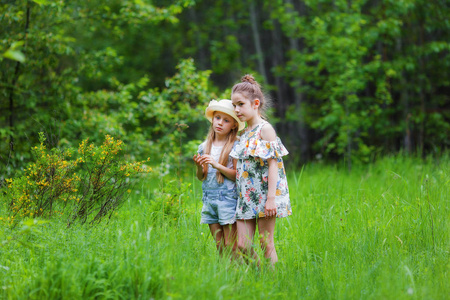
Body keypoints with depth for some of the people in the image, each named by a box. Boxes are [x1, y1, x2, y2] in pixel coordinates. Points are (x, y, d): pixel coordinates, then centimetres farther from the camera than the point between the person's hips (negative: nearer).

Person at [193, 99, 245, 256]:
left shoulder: (235, 146, -6)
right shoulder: (204, 147, 10)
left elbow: (238, 175, -11)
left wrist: (216, 165, -20)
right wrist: (199, 167, -6)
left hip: (228, 198, -5)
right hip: (209, 199, 5)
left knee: (230, 246, -5)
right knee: (219, 247, 9)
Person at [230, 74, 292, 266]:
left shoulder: (265, 129, -7)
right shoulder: (244, 134, 16)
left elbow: (273, 164, -13)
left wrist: (271, 198, -18)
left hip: (264, 195, -7)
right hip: (246, 198, 7)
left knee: (266, 244, -3)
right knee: (242, 245, 0)